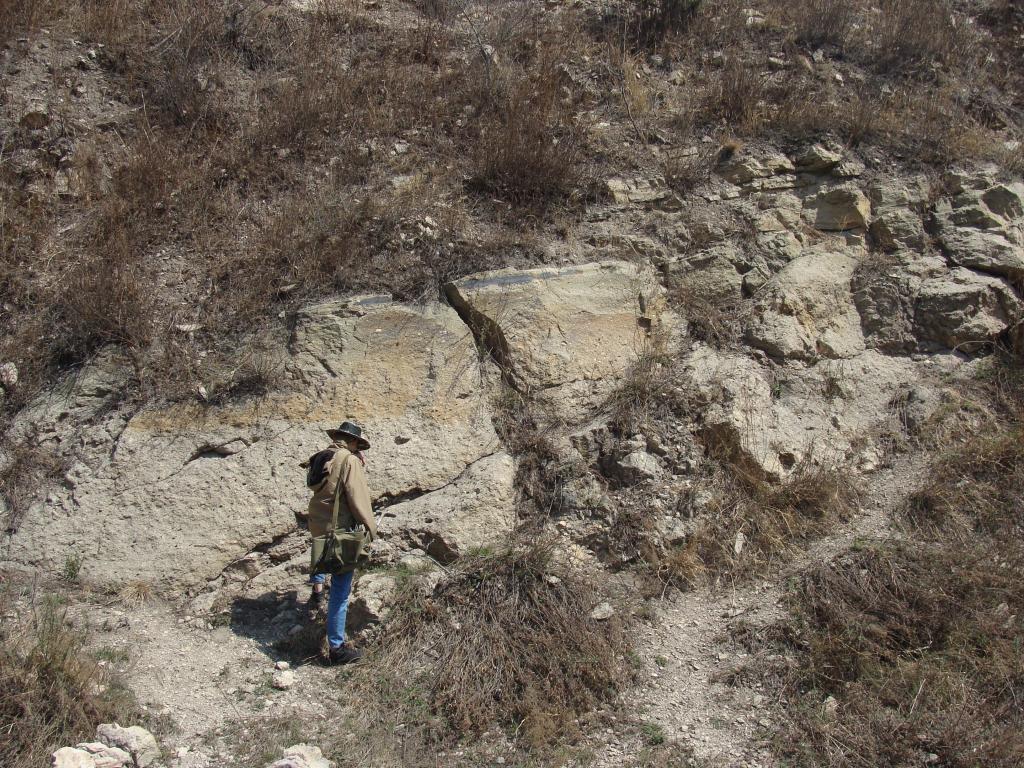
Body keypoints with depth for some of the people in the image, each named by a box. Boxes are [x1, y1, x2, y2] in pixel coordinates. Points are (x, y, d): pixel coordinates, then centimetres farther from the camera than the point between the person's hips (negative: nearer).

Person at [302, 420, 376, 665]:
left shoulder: (322, 458, 7)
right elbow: (358, 498, -18)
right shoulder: (349, 461, -14)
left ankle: (317, 590, 46)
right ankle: (336, 648, -1)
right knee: (340, 590, -3)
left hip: (318, 524, 8)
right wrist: (370, 526, -7)